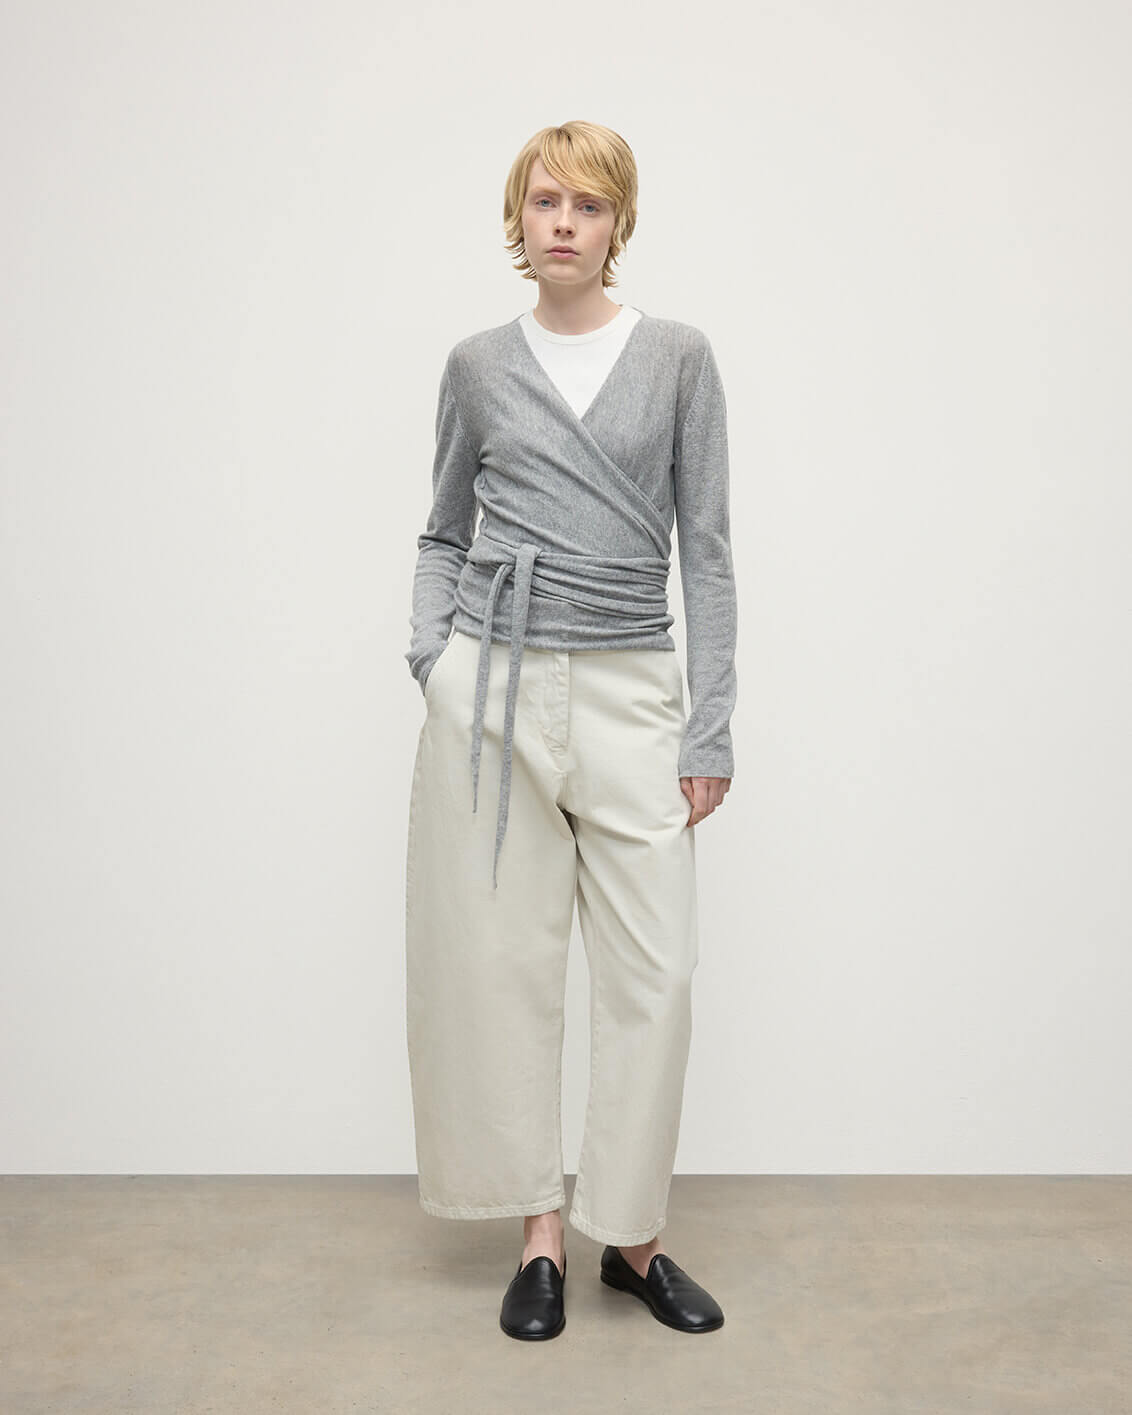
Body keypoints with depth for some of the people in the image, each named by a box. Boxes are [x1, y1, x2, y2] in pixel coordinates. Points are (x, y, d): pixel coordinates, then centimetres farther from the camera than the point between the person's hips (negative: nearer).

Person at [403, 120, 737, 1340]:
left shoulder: (677, 357, 4)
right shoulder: (477, 366, 8)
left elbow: (704, 547, 2)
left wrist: (711, 726, -2)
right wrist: (430, 650, 0)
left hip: (629, 691, -1)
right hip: (496, 684, 1)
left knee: (655, 970, -1)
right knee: (505, 957, 5)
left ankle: (631, 1233, 19)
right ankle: (539, 1231, 21)